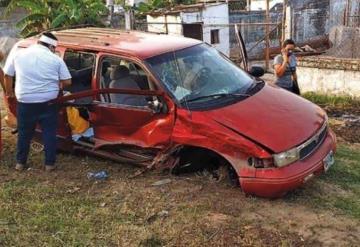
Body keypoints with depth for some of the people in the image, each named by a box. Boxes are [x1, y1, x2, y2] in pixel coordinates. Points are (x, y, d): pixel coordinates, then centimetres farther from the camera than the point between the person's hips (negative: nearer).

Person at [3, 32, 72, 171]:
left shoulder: (18, 54, 2)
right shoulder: (55, 59, -4)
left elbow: (7, 75, 10)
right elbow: (67, 82, -2)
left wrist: (9, 92, 25)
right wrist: (59, 86, 20)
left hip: (25, 101, 2)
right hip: (48, 102, -1)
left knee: (24, 133, 16)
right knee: (49, 133, 10)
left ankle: (20, 162, 26)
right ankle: (49, 164, 15)